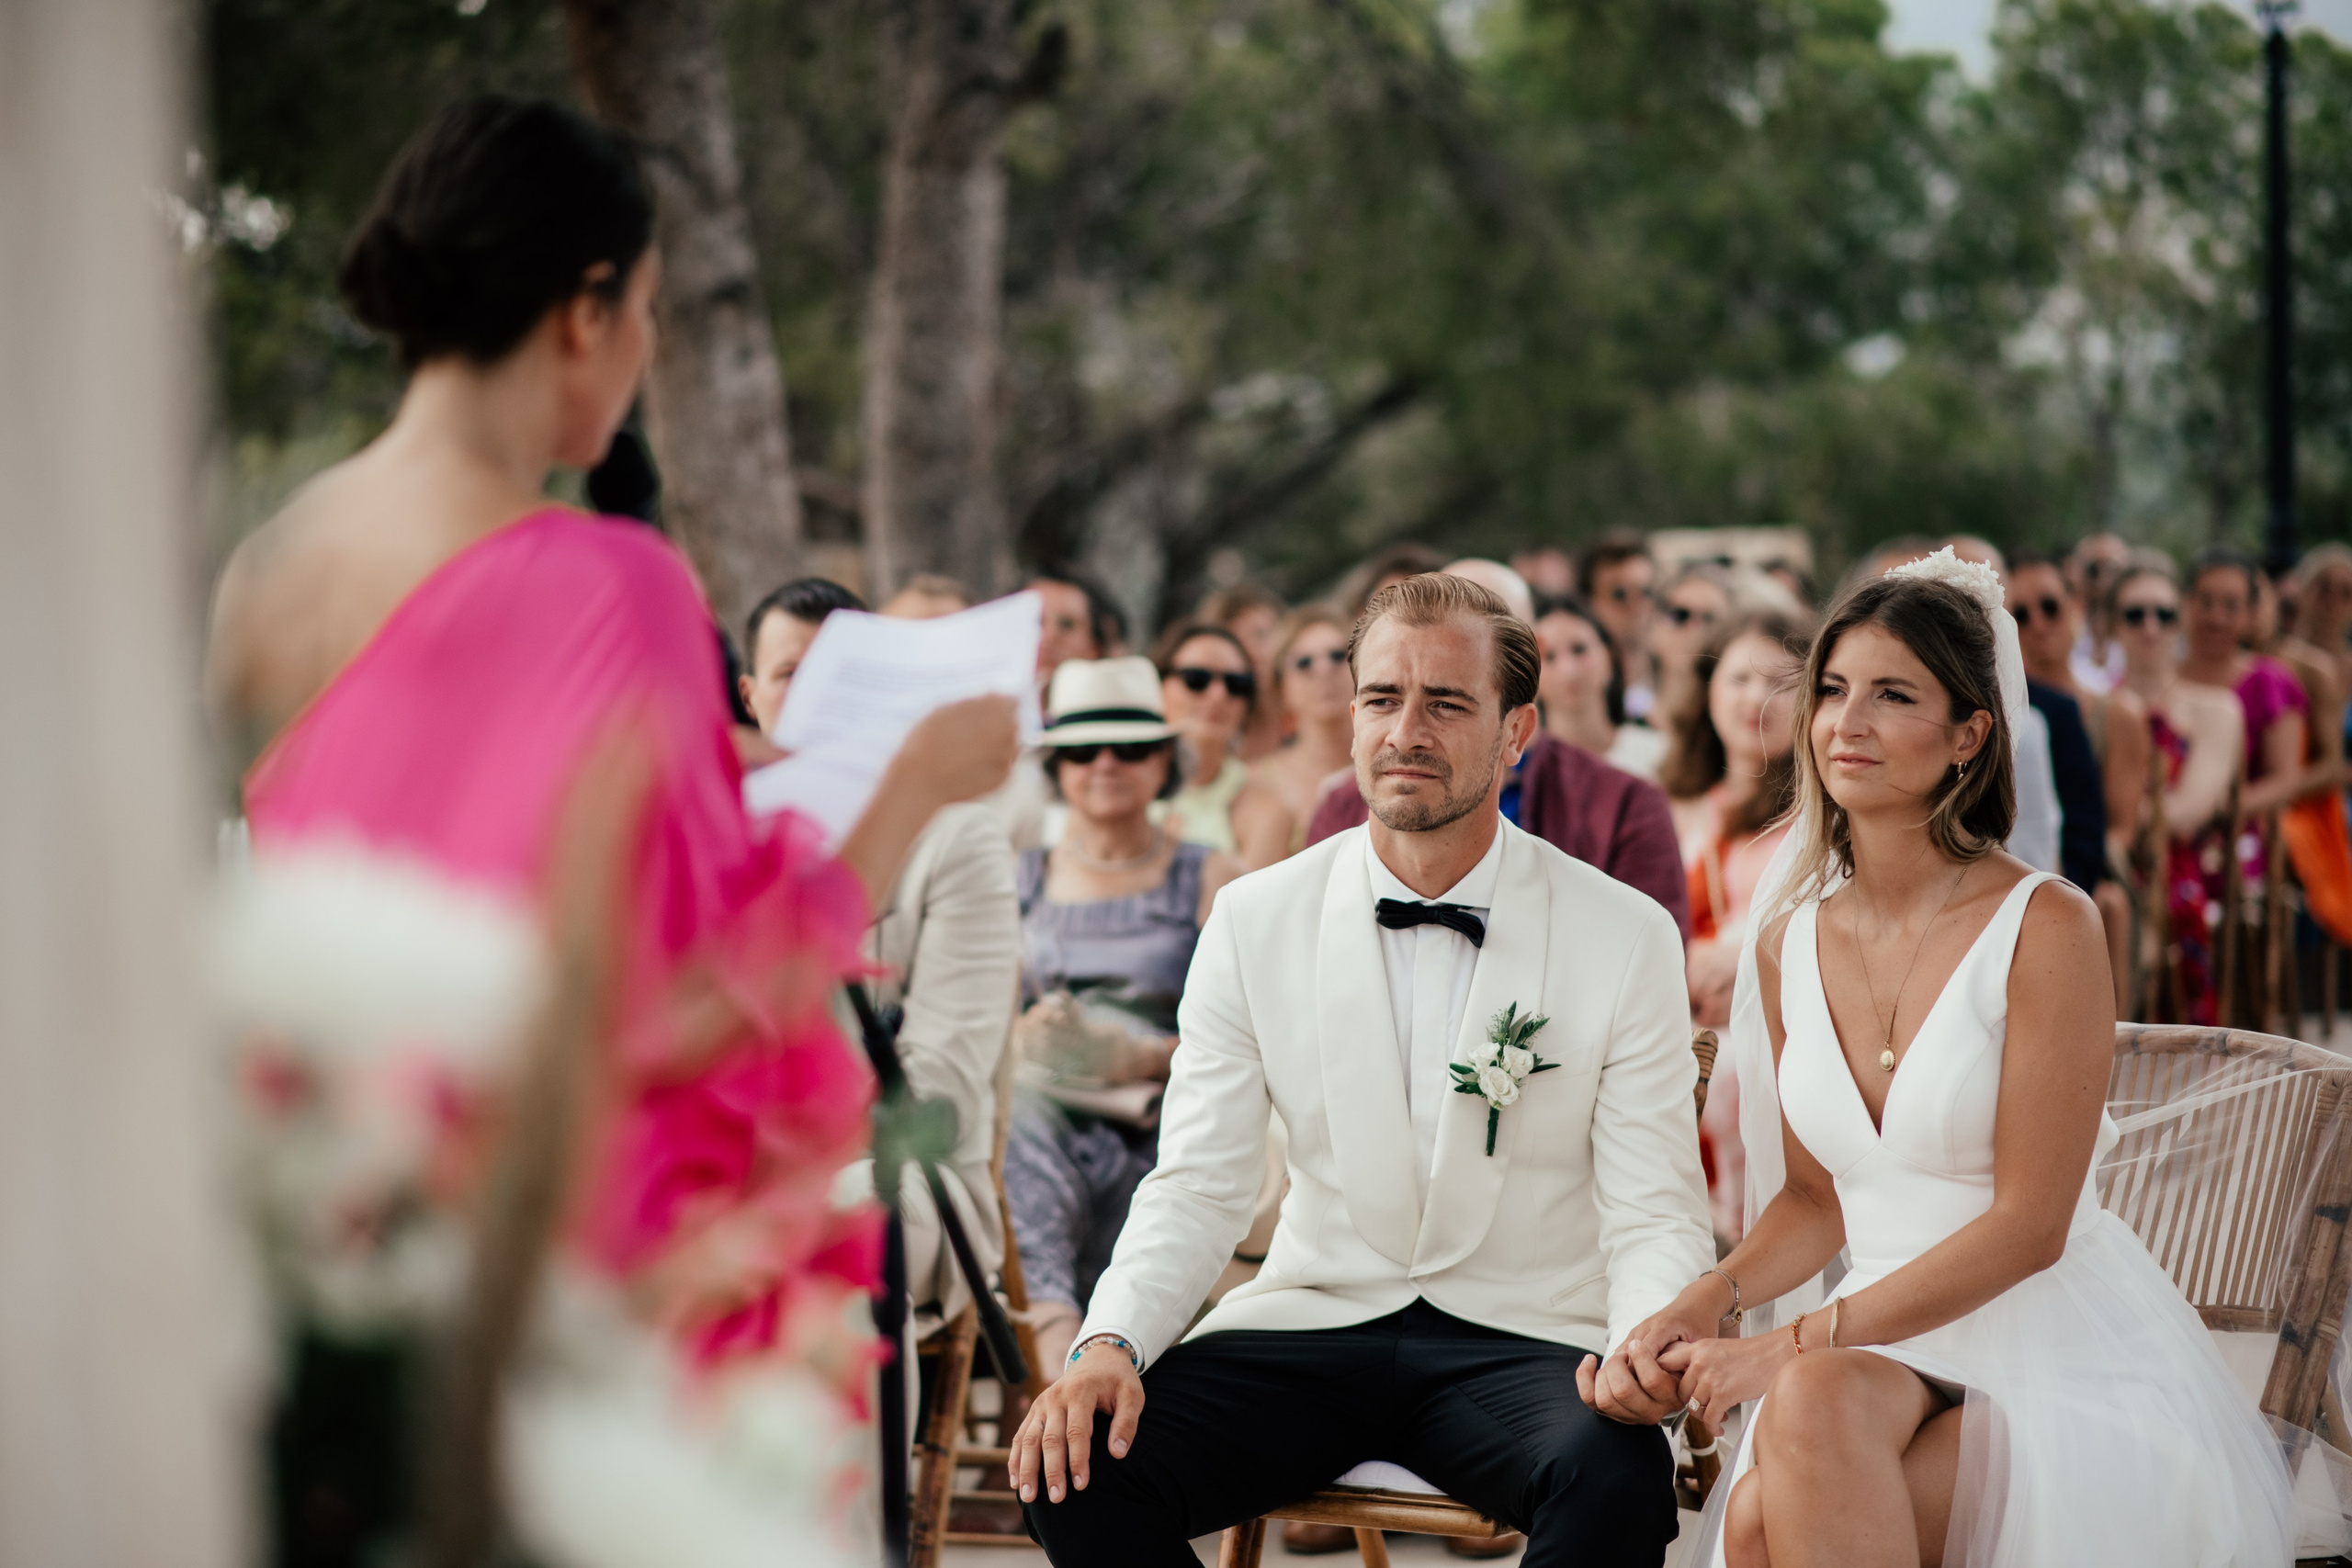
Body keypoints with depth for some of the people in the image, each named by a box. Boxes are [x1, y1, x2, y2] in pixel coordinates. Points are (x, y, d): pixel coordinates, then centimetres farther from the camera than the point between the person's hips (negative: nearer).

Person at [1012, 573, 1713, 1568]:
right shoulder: (1253, 922, 3)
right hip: (1313, 1324, 2)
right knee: (1072, 1469, -24)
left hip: (1519, 1337, -1)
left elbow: (1654, 1217, -3)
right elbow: (1197, 1189, 2)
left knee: (1618, 1476, -35)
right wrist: (1109, 1345, -18)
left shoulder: (1628, 940, -1)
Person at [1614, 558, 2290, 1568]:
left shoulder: (2048, 928, -11)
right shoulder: (1790, 944, 8)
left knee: (1820, 1401, -33)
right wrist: (1708, 1299, -5)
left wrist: (1792, 1348, -16)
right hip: (1892, 1347, 4)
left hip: (2061, 1346, -4)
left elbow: (2028, 1226, -13)